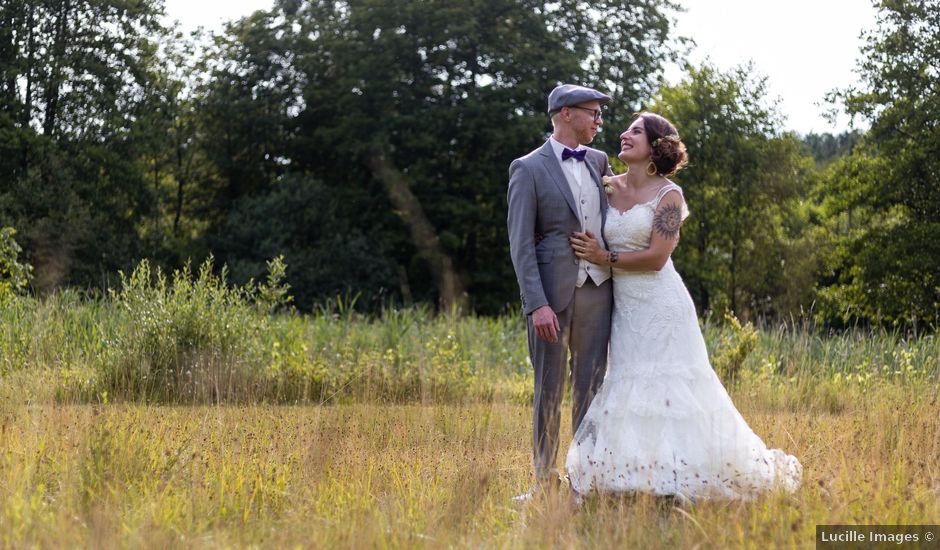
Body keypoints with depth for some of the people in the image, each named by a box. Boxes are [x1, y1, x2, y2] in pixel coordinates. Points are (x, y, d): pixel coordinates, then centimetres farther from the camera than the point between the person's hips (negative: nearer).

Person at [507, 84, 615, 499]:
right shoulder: (529, 168, -4)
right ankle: (544, 478, 10)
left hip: (597, 289, 5)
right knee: (549, 387, 2)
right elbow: (520, 243, -9)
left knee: (591, 384, 7)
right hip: (552, 292, -5)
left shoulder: (599, 162, 13)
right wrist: (537, 304, -17)